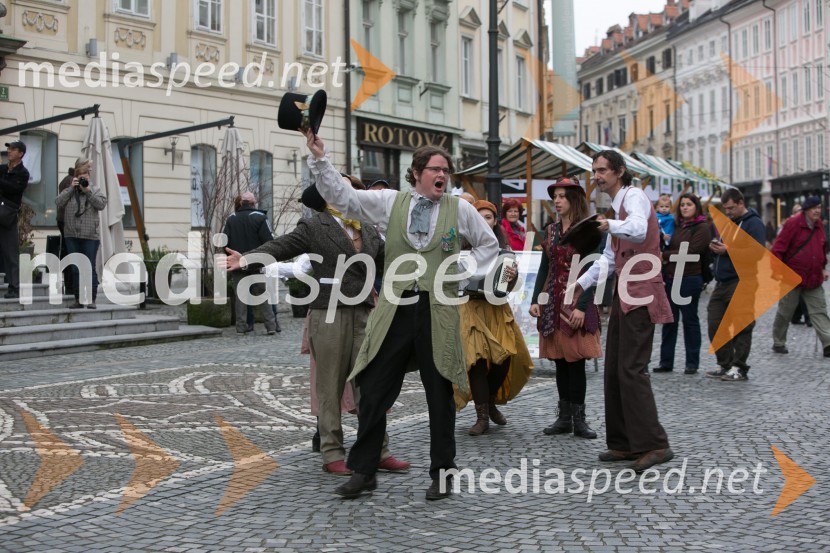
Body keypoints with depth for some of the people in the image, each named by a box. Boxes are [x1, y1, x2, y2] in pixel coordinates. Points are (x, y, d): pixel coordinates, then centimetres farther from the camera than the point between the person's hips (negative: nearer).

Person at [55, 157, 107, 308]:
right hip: (72, 236, 3)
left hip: (90, 236, -3)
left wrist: (88, 191, -13)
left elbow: (102, 204, -9)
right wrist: (71, 188, -7)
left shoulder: (95, 190, 7)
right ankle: (78, 299, 13)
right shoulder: (69, 191, 12)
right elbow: (58, 203, -3)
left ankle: (92, 299, 4)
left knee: (90, 268, -3)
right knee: (75, 269, 6)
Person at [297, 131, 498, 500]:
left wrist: (467, 274, 5)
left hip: (438, 311, 0)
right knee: (373, 392, 3)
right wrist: (319, 159, -5)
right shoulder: (390, 202, 7)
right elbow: (341, 196, 4)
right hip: (395, 308, 1)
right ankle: (363, 472, 16)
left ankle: (441, 473, 22)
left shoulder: (460, 209, 7)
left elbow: (488, 244, 18)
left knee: (440, 395, 7)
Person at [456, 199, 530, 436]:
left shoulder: (502, 247, 6)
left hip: (498, 308, 3)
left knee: (505, 357, -2)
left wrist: (512, 277, -19)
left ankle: (491, 401, 25)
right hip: (472, 308, -3)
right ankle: (482, 417, 0)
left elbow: (508, 286, 2)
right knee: (477, 359, -9)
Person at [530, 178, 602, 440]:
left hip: (576, 303, -5)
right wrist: (535, 300, 5)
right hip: (553, 303, 5)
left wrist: (582, 307, -17)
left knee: (575, 362, -4)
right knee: (560, 363, 8)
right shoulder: (551, 230, 12)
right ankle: (564, 417, 15)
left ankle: (578, 418, 4)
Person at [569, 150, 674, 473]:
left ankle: (654, 445, -7)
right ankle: (625, 443, 17)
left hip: (640, 295, -10)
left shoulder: (634, 196, -9)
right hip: (624, 294, 10)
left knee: (631, 370, -12)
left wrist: (610, 226, -49)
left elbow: (639, 229, -31)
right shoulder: (617, 204, 21)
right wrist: (582, 283, 18)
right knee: (614, 370, 10)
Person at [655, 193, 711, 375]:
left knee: (690, 320, 1)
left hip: (689, 279, -6)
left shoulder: (702, 228, -4)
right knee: (669, 320, 7)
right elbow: (669, 249, 17)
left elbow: (690, 252, -14)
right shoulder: (678, 226, 17)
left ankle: (692, 363, 9)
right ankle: (666, 362, 13)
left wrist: (665, 255, -12)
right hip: (671, 278, 6)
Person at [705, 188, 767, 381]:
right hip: (722, 283, 8)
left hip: (741, 284, -8)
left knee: (741, 327, -3)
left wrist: (728, 250, -20)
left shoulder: (753, 223, -7)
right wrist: (714, 247, 2)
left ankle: (739, 368, 6)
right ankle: (724, 365, 17)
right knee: (715, 325, 7)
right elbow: (716, 250, 26)